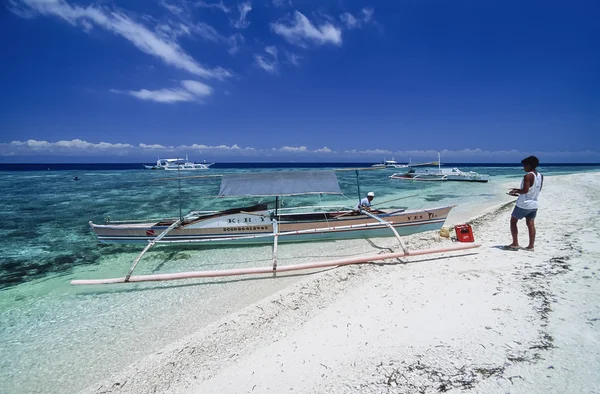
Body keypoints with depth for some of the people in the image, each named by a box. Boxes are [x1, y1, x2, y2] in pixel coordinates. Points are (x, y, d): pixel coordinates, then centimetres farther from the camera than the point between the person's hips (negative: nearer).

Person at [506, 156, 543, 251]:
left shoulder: (528, 176, -18)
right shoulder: (540, 176, 8)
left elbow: (525, 190, -23)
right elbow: (533, 190, 15)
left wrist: (515, 191, -5)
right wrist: (518, 191, 15)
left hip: (524, 204, -8)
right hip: (534, 204, 8)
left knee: (513, 221, 6)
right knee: (531, 224, 10)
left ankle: (515, 243, 6)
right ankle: (531, 245, 11)